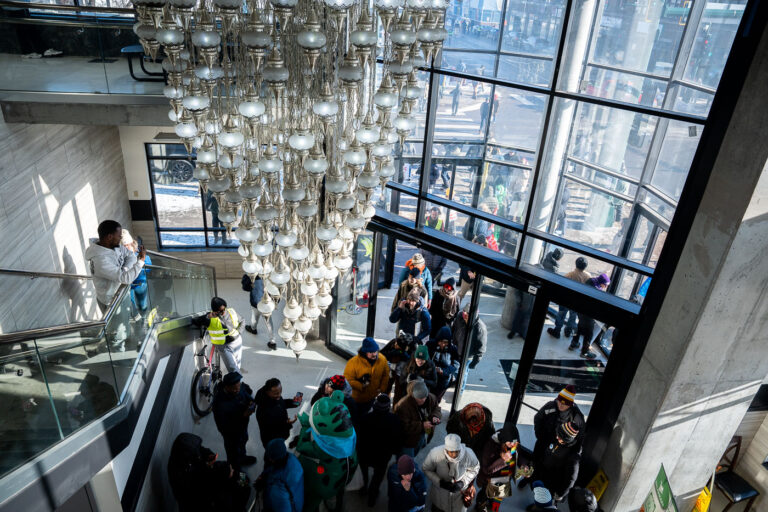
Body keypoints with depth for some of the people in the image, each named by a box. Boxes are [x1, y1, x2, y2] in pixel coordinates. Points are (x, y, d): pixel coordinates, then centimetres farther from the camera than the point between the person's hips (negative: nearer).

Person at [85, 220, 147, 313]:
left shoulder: (115, 245, -12)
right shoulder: (101, 260, -36)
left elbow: (131, 255, -4)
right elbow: (125, 279, -37)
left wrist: (125, 270, -23)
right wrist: (141, 260, -30)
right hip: (111, 302, -7)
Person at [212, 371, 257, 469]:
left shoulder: (240, 387, -25)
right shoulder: (220, 403, -42)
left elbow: (249, 393, -4)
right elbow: (223, 426, -32)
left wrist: (252, 403, -26)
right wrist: (243, 416, -37)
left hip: (243, 424, 6)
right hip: (231, 432, -6)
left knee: (243, 440, 34)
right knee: (233, 450, 23)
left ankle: (242, 458, 65)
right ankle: (236, 470, 53)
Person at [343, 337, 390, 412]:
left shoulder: (382, 359, -13)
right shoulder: (353, 362, -26)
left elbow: (385, 375, 2)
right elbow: (347, 380, -20)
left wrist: (382, 388, -4)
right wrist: (360, 385, -28)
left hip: (372, 398, 3)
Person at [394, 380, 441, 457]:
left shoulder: (431, 398, -16)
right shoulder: (403, 405, -36)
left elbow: (436, 408, 6)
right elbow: (405, 426, -33)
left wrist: (435, 416, -17)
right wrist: (422, 425, -37)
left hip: (421, 435, 6)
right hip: (407, 440, -6)